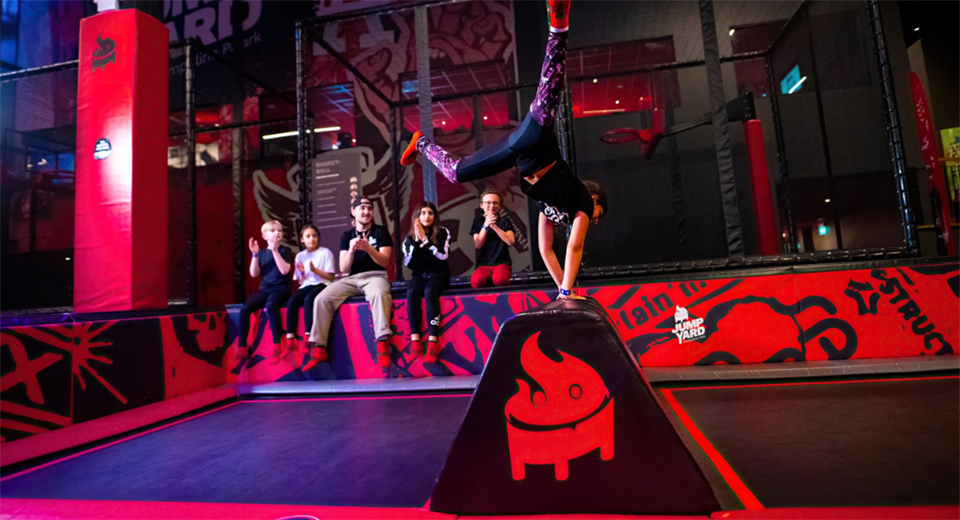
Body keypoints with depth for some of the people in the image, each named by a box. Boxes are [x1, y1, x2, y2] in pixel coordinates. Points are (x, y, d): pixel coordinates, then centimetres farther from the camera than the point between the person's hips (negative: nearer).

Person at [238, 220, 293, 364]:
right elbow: (254, 274, 4)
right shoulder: (262, 252, 13)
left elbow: (284, 270, -13)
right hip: (264, 289, 4)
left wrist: (275, 250, -16)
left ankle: (276, 346, -33)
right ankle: (242, 348, -11)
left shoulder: (285, 250, 3)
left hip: (281, 288, -4)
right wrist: (255, 254, -6)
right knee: (244, 309, -21)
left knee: (270, 305, -37)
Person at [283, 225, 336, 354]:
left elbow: (331, 277, -3)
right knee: (292, 301, -26)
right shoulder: (300, 256, 14)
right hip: (306, 285, 4)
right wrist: (302, 272, -6)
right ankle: (290, 339, -29)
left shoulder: (325, 252, 1)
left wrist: (315, 270, -14)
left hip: (322, 285, -4)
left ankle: (307, 337, -34)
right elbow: (300, 281, 16)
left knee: (308, 299, -35)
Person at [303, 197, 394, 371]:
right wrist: (351, 250, -14)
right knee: (322, 299, -20)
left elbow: (385, 262, -3)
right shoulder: (346, 235, 14)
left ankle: (382, 343, -44)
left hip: (375, 276, -3)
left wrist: (368, 248, -20)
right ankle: (319, 348, -16)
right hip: (351, 278, 3)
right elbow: (343, 268, 5)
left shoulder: (381, 231, 6)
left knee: (378, 293, -39)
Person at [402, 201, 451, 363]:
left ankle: (433, 341, -39)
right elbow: (409, 264, -4)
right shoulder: (410, 238, 5)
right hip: (419, 275, 2)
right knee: (411, 292, -31)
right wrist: (417, 242, -14)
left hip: (438, 274, -2)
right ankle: (415, 339, -33)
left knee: (430, 291, -34)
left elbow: (443, 256, -13)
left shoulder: (443, 233, 1)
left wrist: (425, 239, -15)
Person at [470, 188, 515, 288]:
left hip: (502, 263, 0)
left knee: (500, 279, -37)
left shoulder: (504, 221, 8)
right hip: (483, 264, 1)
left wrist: (494, 226, -16)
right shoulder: (478, 221, 9)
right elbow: (477, 245, -2)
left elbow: (510, 241, -8)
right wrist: (485, 226, -14)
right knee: (476, 281, -35)